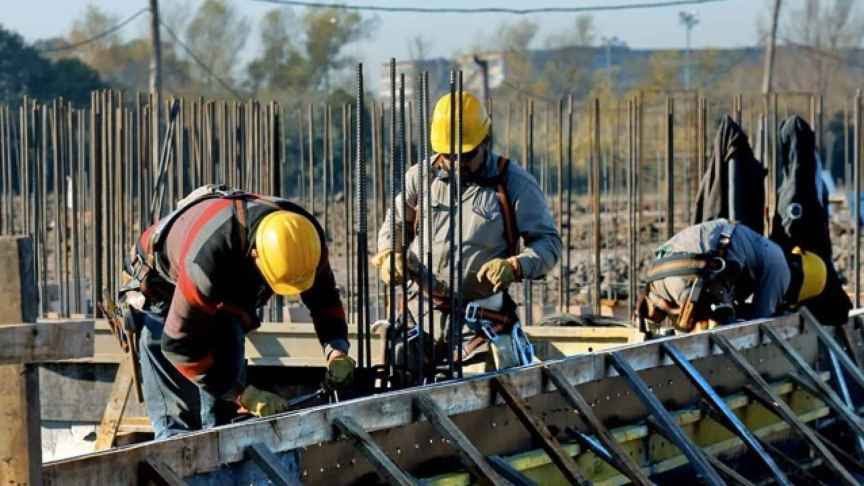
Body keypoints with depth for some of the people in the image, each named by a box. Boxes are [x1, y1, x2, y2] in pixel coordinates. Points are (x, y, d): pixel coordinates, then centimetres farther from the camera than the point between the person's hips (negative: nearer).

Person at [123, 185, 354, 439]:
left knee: (222, 417, 0)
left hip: (224, 301, 6)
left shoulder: (304, 237, -27)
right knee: (178, 420, -15)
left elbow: (324, 298, -7)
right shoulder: (208, 258, -45)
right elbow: (179, 343, -36)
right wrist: (245, 395, -36)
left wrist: (336, 350, -26)